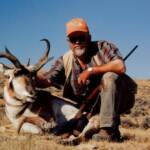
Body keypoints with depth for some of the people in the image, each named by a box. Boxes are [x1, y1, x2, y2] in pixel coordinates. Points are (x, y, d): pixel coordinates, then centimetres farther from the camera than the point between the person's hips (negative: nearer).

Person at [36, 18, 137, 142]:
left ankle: (109, 130, -31)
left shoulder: (103, 47, -11)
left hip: (118, 98, -4)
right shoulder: (65, 61, 1)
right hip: (87, 107, 4)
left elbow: (120, 67, -28)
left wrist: (91, 70, -28)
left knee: (110, 76, -33)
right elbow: (45, 81, -6)